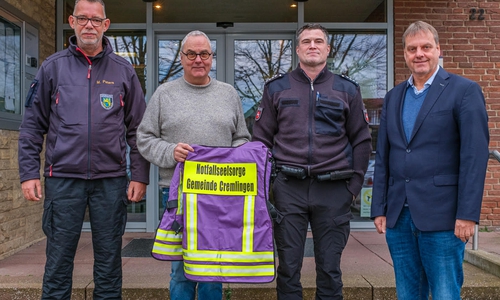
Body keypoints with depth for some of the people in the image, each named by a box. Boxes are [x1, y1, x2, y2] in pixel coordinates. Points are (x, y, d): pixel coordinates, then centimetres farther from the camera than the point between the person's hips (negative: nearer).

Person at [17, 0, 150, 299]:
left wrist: (140, 176, 0)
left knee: (109, 259, 9)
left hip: (111, 180, 1)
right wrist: (29, 173, -2)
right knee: (59, 258, 7)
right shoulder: (53, 67, 6)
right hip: (63, 178, 0)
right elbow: (33, 125, 6)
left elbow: (138, 129, 6)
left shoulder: (123, 70, 6)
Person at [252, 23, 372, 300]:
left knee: (329, 268, 8)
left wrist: (355, 185, 2)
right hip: (288, 188, 0)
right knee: (288, 267, 6)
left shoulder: (347, 89, 9)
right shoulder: (276, 88, 9)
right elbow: (261, 139, 9)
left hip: (333, 191, 0)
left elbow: (361, 140, 10)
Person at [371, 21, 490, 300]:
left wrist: (468, 214, -14)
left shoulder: (464, 91, -2)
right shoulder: (394, 97, 14)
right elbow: (383, 157, 12)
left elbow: (475, 156, -9)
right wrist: (379, 209, 8)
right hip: (398, 215, 5)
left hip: (441, 214, -5)